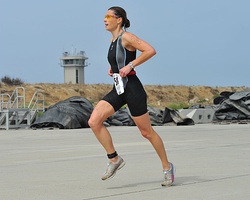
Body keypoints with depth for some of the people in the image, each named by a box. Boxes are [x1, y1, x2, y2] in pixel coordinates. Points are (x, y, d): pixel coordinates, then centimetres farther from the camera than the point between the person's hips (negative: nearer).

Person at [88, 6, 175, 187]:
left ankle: (167, 167, 19)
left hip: (132, 88, -8)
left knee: (146, 132, 2)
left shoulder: (126, 37, -11)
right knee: (94, 121, -10)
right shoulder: (113, 40, 14)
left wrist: (130, 66, -23)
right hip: (118, 90, 8)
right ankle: (114, 159, 1)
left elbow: (150, 50, -22)